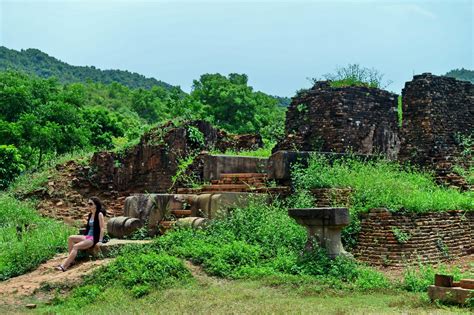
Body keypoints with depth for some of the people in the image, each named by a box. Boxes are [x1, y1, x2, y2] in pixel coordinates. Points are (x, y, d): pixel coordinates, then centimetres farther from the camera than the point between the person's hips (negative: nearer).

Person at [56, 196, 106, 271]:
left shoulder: (99, 214, -8)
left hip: (94, 238, -8)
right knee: (71, 238, -12)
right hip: (87, 236, 8)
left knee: (75, 246, -24)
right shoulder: (90, 214, 17)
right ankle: (71, 259, -15)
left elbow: (102, 228, -13)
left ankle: (64, 266, -27)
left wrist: (100, 241, -19)